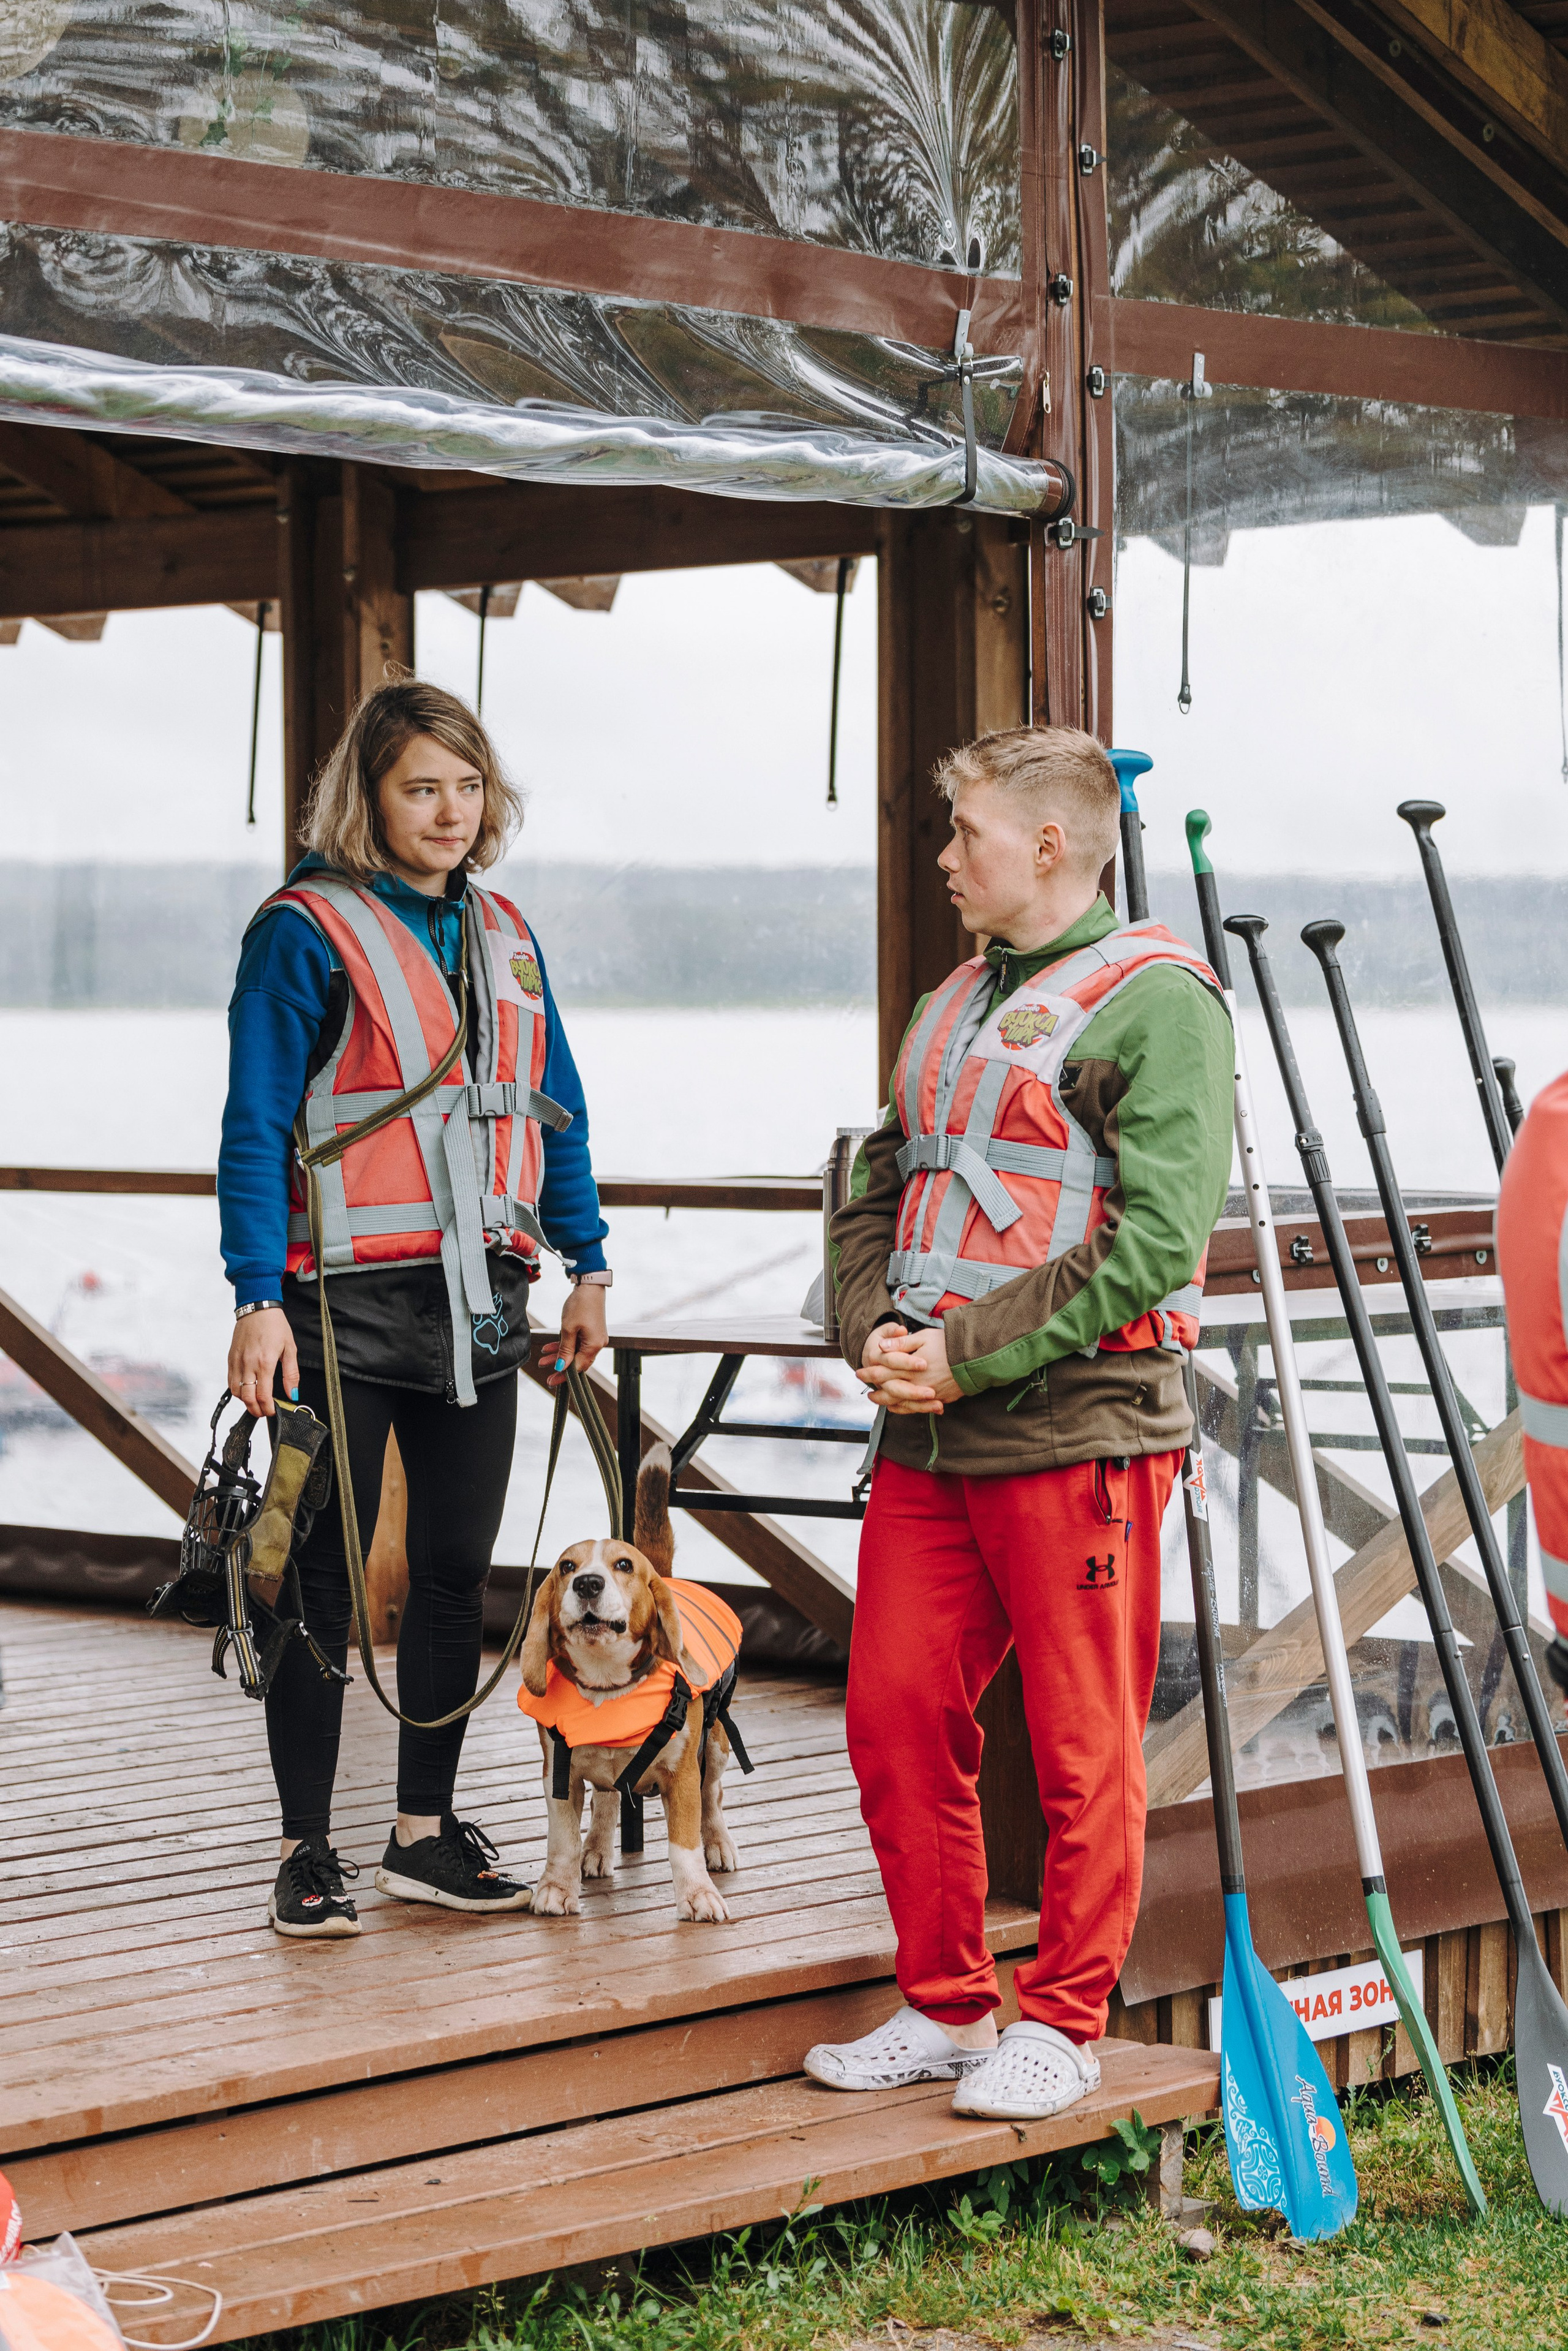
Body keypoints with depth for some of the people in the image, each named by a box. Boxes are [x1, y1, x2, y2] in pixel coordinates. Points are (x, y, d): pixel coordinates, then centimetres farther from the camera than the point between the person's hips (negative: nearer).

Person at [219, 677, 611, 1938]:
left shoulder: (503, 935, 13)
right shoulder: (307, 931, -7)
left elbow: (554, 1109, 19)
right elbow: (256, 1124, -10)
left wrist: (587, 1266, 15)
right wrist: (259, 1295, -17)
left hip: (479, 1300, 6)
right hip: (349, 1301, -6)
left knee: (457, 1571, 10)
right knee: (324, 1575, 0)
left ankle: (427, 1831, 21)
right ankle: (308, 1851, 8)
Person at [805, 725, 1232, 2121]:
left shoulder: (1155, 1000, -7)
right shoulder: (955, 1007, 19)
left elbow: (1158, 1237, -17)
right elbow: (878, 1195, 22)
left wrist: (967, 1351, -17)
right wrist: (876, 1334, 1)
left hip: (1078, 1429, -8)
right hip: (926, 1433, 8)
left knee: (1083, 1746, 1)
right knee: (896, 1716, 7)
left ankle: (1063, 2022, 12)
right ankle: (946, 2007, 20)